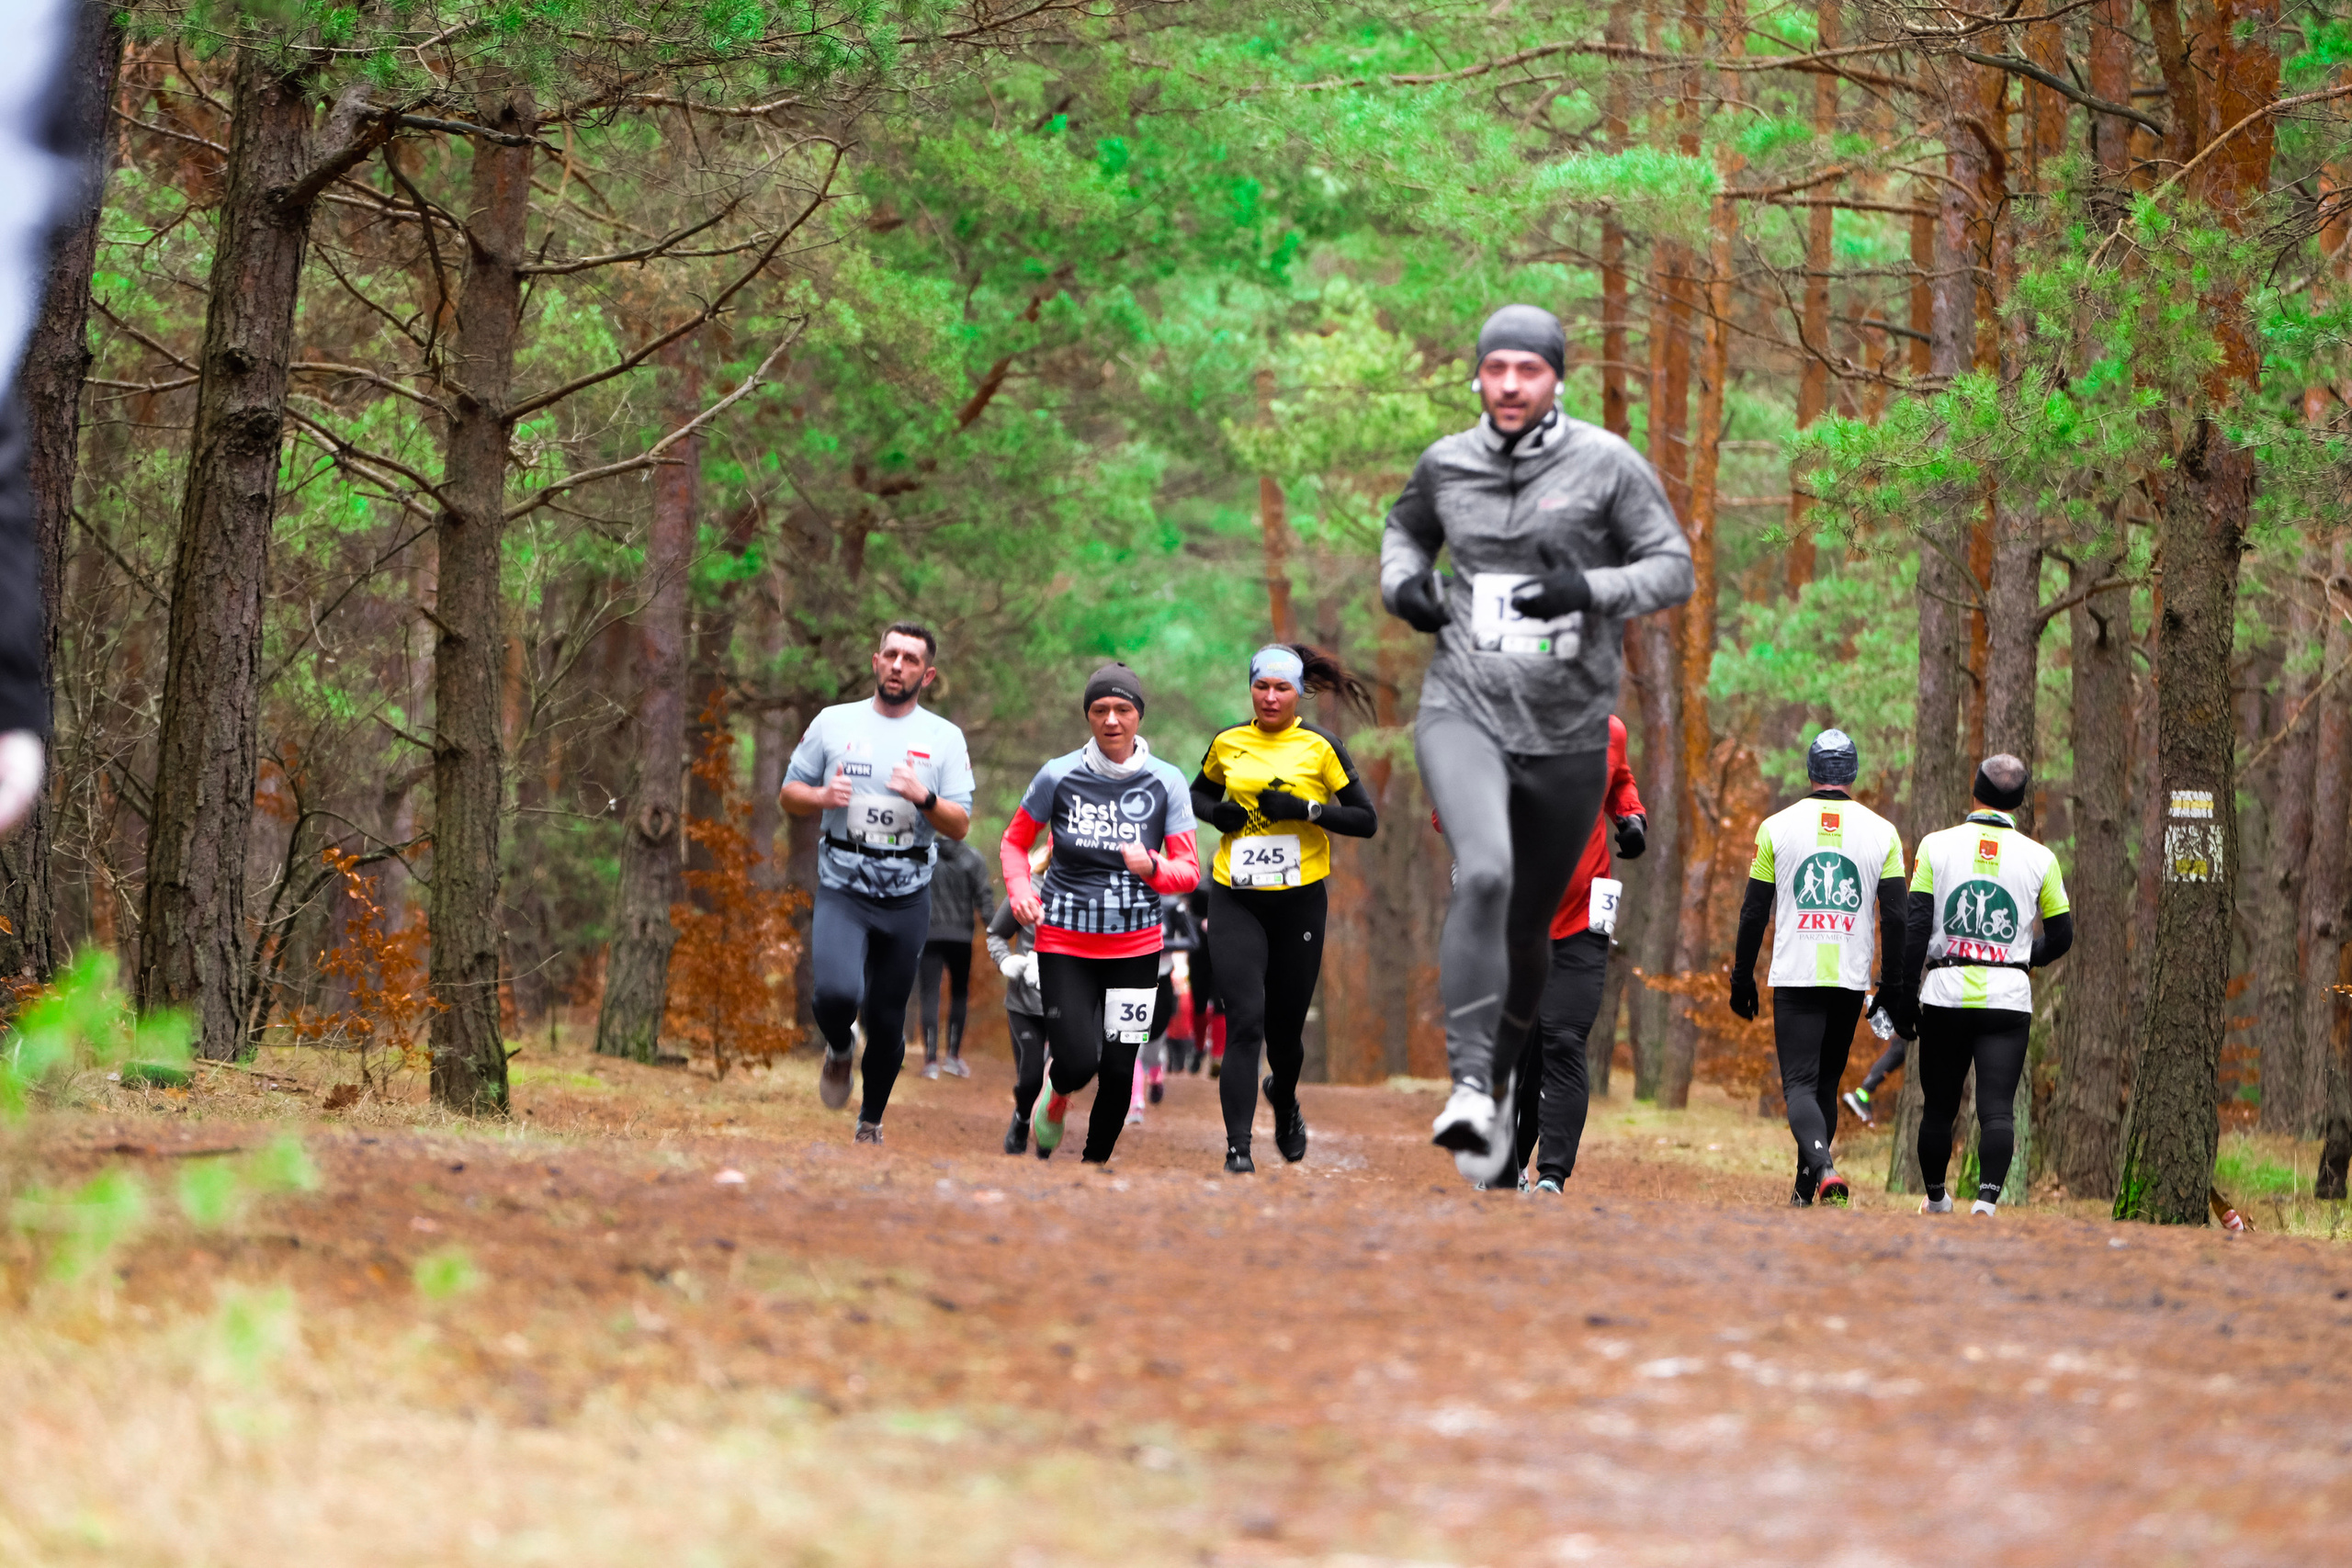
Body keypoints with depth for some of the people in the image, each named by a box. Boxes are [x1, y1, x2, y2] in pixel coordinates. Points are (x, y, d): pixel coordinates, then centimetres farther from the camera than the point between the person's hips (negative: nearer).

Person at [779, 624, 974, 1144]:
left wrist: (924, 797, -21)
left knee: (888, 1018, 7)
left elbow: (960, 826, -1)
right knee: (837, 992, -24)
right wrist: (822, 798, -12)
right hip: (841, 890, -1)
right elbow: (790, 794, 10)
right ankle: (838, 1051, 11)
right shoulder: (834, 722, 4)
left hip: (907, 898, 1)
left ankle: (871, 1121, 29)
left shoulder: (944, 738, 3)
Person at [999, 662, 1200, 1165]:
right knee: (1078, 1063, -13)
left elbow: (1189, 872, 1)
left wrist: (1151, 868, -21)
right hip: (1064, 942, -1)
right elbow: (1015, 840, 10)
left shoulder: (1166, 783, -2)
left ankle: (1095, 1162, 23)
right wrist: (1019, 888, -10)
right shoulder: (1059, 775, -4)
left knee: (1119, 1070, 0)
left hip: (1136, 946, 1)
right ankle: (1057, 1093, 25)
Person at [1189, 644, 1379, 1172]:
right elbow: (1198, 794, 24)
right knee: (1245, 1020, -14)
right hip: (1236, 900, 0)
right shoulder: (1227, 743, 6)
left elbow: (1366, 821, -2)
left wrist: (1305, 809, -16)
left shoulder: (1320, 747, -1)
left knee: (1286, 1025, 10)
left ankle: (1285, 1101, 43)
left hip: (1300, 900, 0)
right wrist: (1217, 813, 1)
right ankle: (1238, 1145, -15)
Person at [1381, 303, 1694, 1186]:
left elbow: (1674, 569, -3)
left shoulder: (1607, 465, -4)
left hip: (1568, 731, 0)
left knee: (1529, 928, 13)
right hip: (1464, 713, 0)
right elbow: (1408, 525, 27)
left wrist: (1589, 592, -20)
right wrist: (1403, 582, 5)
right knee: (1483, 875, -28)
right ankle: (1468, 1083, -29)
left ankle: (1501, 1081, 39)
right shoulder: (1446, 464, 5)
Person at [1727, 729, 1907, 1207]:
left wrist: (1742, 978, 11)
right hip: (1851, 979, 2)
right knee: (1827, 1080, 16)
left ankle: (1824, 1168, -30)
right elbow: (1895, 918, 1)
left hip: (1795, 976, -2)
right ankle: (1806, 1189, 19)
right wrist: (1893, 986, 8)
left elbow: (1754, 912, 3)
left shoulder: (1778, 827, 0)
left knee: (1800, 1083, -5)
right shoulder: (1882, 833, 3)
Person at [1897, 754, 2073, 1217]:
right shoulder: (2039, 858, 1)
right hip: (2008, 1000, -1)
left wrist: (1906, 1000, 1)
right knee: (1997, 1109, -5)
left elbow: (1915, 928, -3)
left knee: (1939, 1108, 14)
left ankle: (1936, 1200, 27)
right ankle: (1986, 1200, -23)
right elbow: (2061, 936, 9)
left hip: (1945, 994, 1)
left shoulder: (1937, 845, 0)